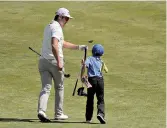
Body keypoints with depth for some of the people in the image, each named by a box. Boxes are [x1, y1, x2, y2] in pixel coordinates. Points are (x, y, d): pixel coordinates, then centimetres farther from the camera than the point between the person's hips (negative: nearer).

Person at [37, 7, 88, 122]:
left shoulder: (48, 27, 20)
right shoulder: (57, 28, -11)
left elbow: (63, 43, 29)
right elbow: (54, 45, -27)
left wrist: (79, 47, 29)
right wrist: (59, 62, -29)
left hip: (43, 60, 7)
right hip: (54, 61, -7)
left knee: (45, 87, -3)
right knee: (59, 88, 10)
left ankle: (41, 111, -22)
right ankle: (58, 114, 16)